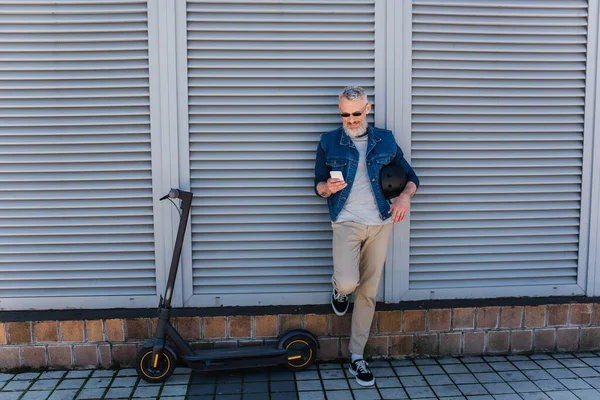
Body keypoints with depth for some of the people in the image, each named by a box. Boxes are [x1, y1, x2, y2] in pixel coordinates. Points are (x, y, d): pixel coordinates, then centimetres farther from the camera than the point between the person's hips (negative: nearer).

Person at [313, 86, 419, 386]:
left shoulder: (385, 140, 8)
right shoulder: (329, 142, 4)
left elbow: (410, 176, 11)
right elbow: (318, 185, 7)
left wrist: (406, 196, -11)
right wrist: (327, 188, -18)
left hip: (380, 224, 2)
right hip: (346, 223, -2)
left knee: (368, 292, 6)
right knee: (348, 282, -23)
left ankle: (357, 358, 19)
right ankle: (340, 289, 17)